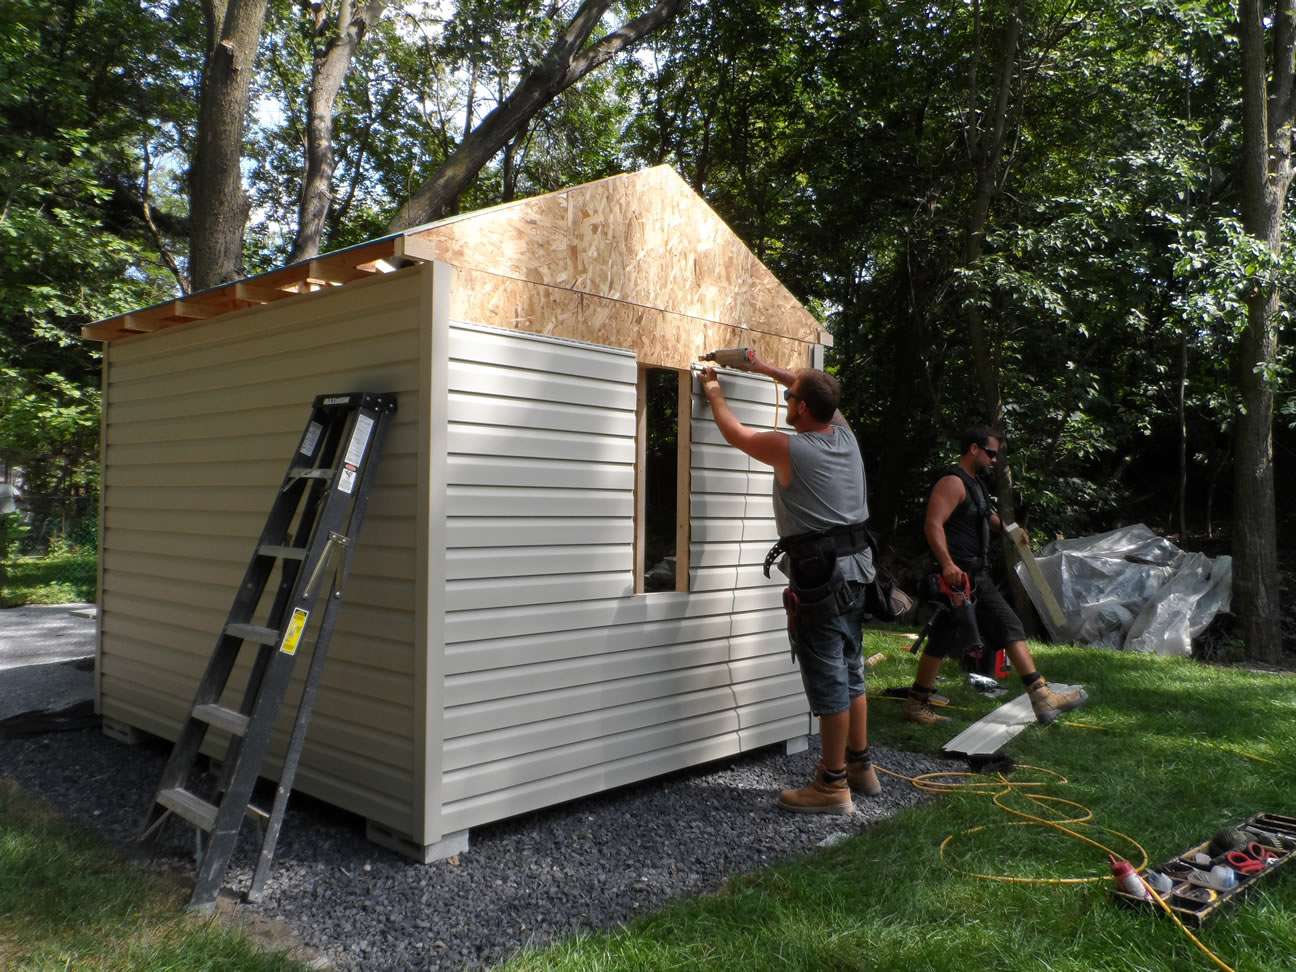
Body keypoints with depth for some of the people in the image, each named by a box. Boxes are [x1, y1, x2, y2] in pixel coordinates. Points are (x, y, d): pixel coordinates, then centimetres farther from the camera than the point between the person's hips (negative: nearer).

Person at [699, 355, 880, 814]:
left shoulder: (789, 449, -14)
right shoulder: (845, 434, 5)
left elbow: (735, 433, 4)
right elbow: (822, 396, 27)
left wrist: (714, 393, 22)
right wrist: (769, 369, 31)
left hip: (818, 574, -8)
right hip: (854, 568, 8)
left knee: (827, 679, -3)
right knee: (849, 671, 17)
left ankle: (832, 785, 4)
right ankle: (860, 766, 29)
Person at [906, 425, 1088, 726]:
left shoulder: (974, 485, 18)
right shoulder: (953, 482, -13)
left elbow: (986, 516, 36)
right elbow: (933, 524, -26)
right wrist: (947, 564, -38)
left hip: (977, 575, 10)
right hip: (956, 575, -10)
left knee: (1010, 627, 6)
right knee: (943, 640, -3)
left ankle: (1042, 697, 8)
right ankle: (915, 704, 9)